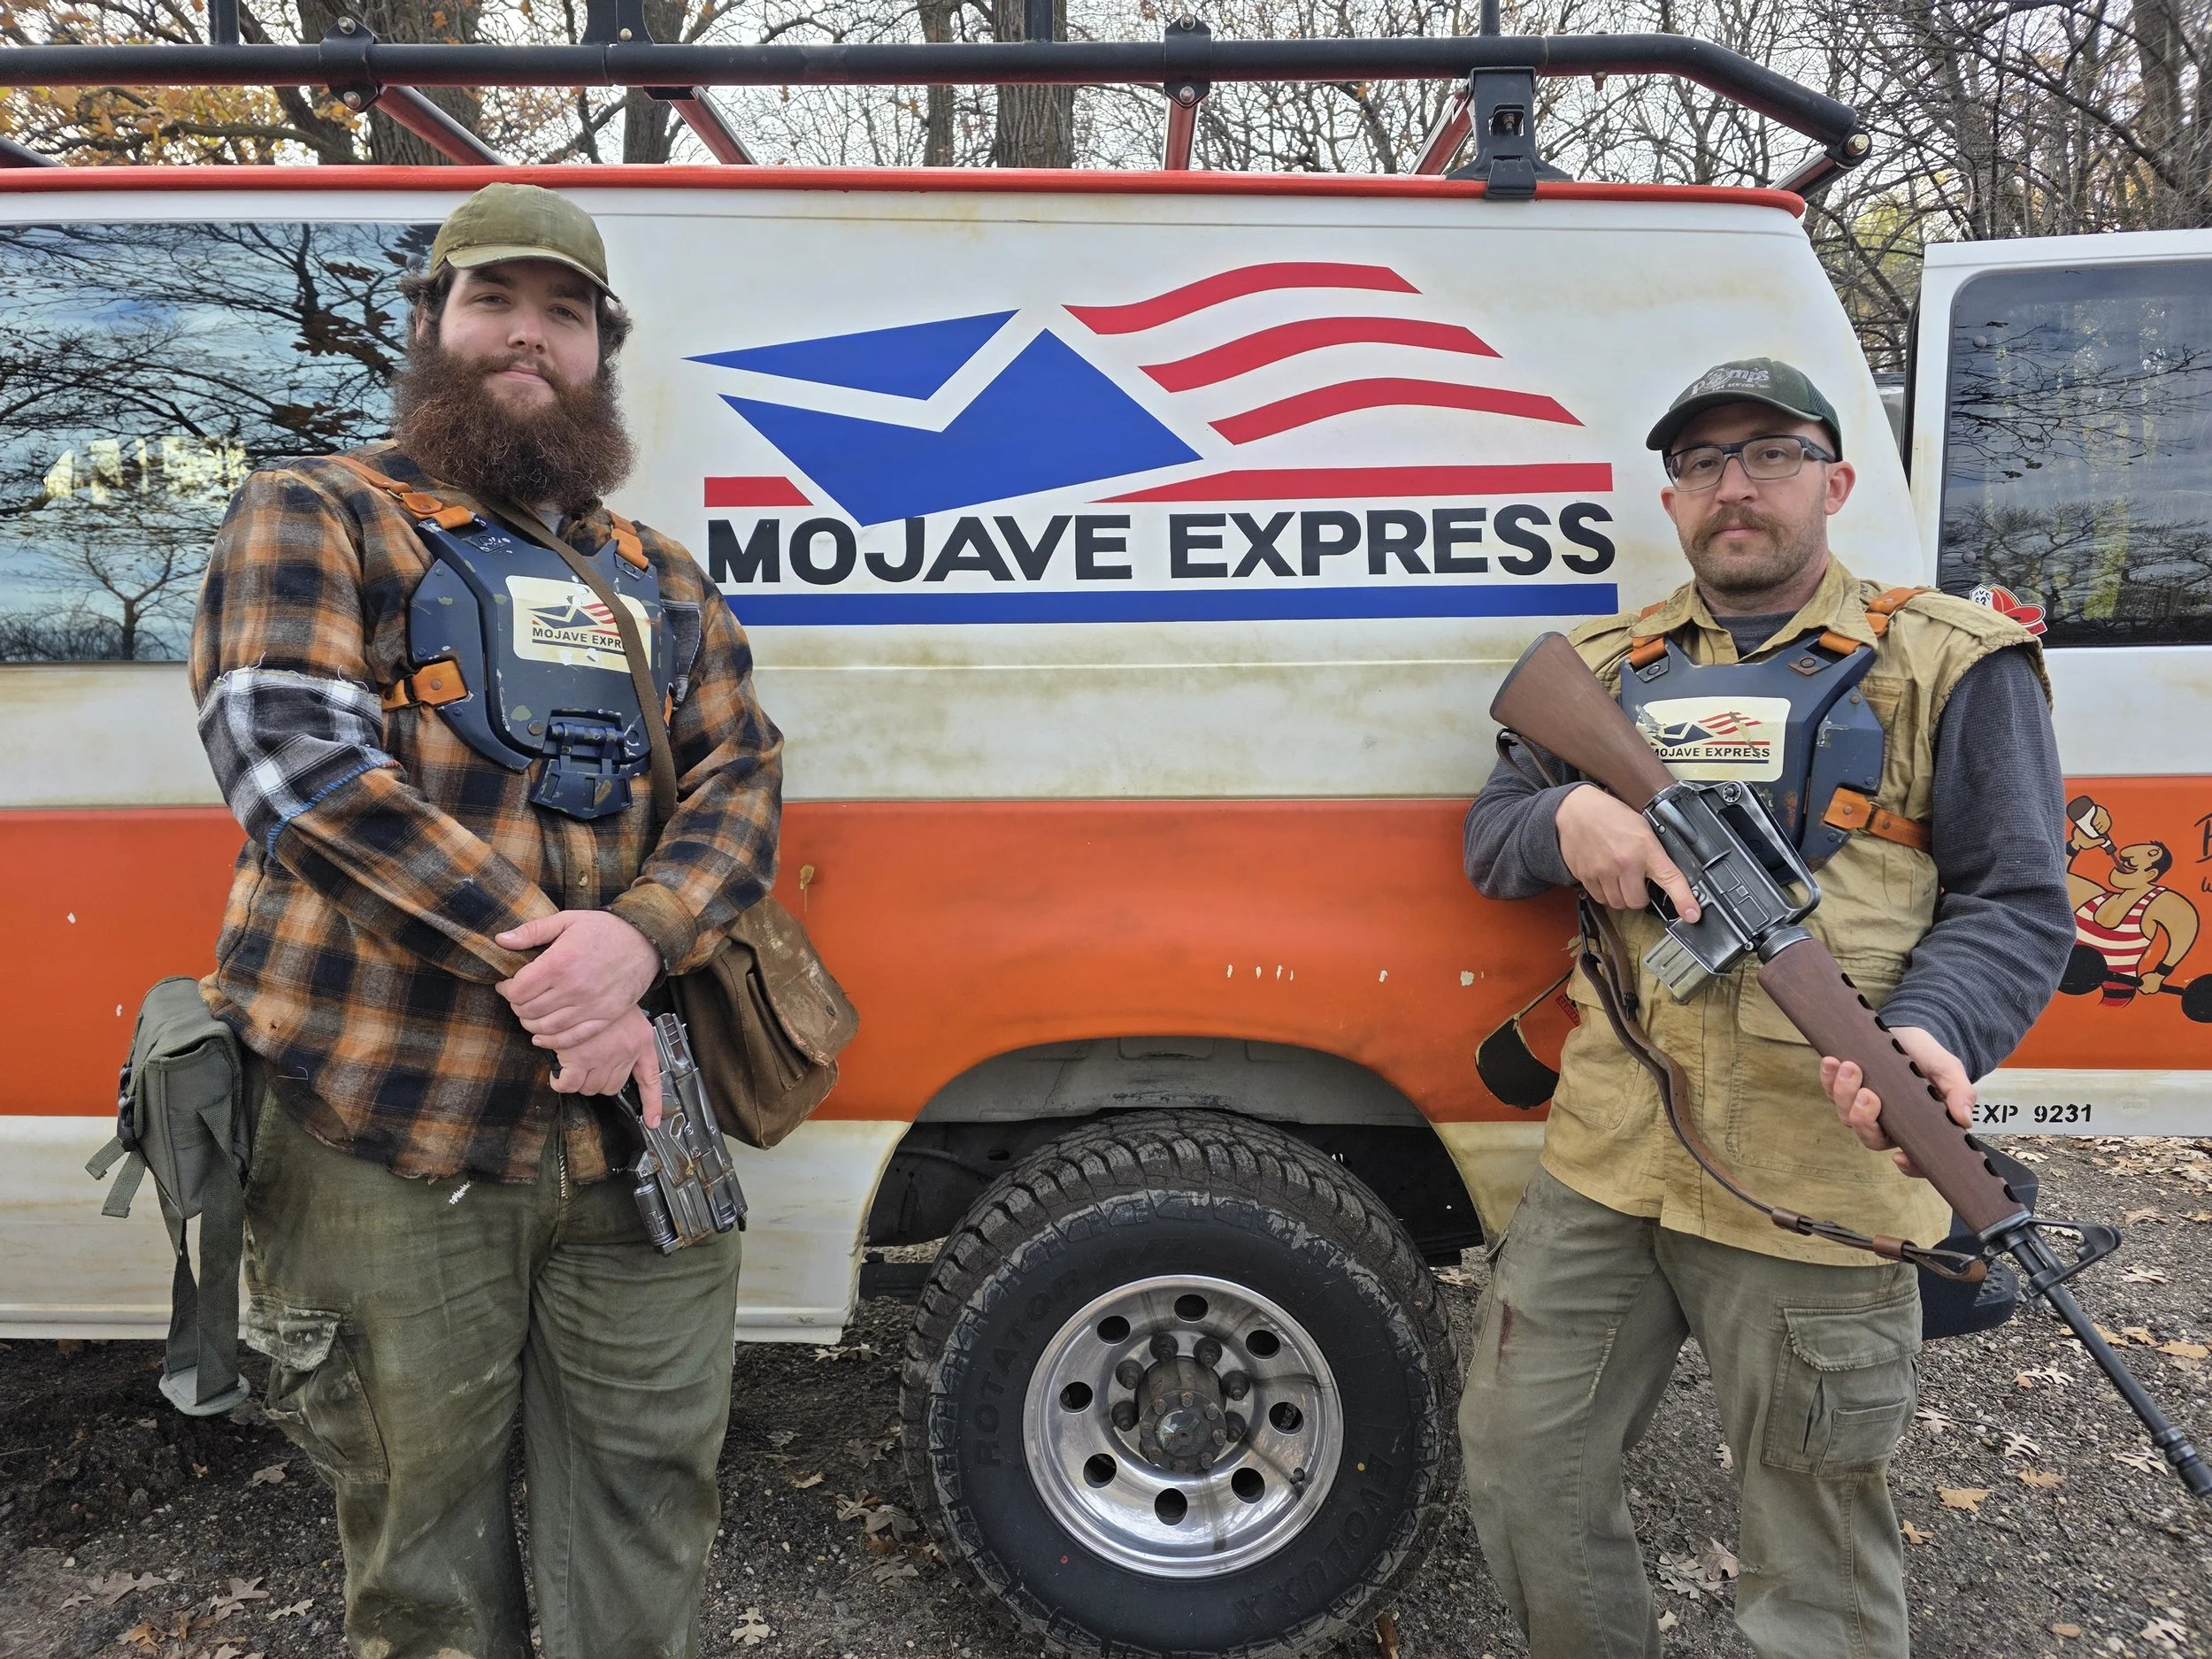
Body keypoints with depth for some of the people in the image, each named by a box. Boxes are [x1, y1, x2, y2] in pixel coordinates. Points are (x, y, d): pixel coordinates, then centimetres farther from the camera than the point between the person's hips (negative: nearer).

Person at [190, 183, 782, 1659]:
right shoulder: (314, 517, 3)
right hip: (383, 1141, -3)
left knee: (649, 1512, 13)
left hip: (635, 1139, 4)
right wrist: (541, 964, -18)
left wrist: (639, 938, -16)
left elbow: (743, 785, 6)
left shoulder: (660, 580, 17)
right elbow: (294, 759, -12)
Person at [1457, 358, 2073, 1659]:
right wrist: (1567, 818, -11)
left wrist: (1936, 1033, -23)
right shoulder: (1607, 667, 12)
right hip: (1601, 1162, 4)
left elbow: (2017, 902, -2)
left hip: (1817, 1192, -3)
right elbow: (1487, 841, 13)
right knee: (1522, 1469, 15)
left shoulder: (1954, 665, 1)